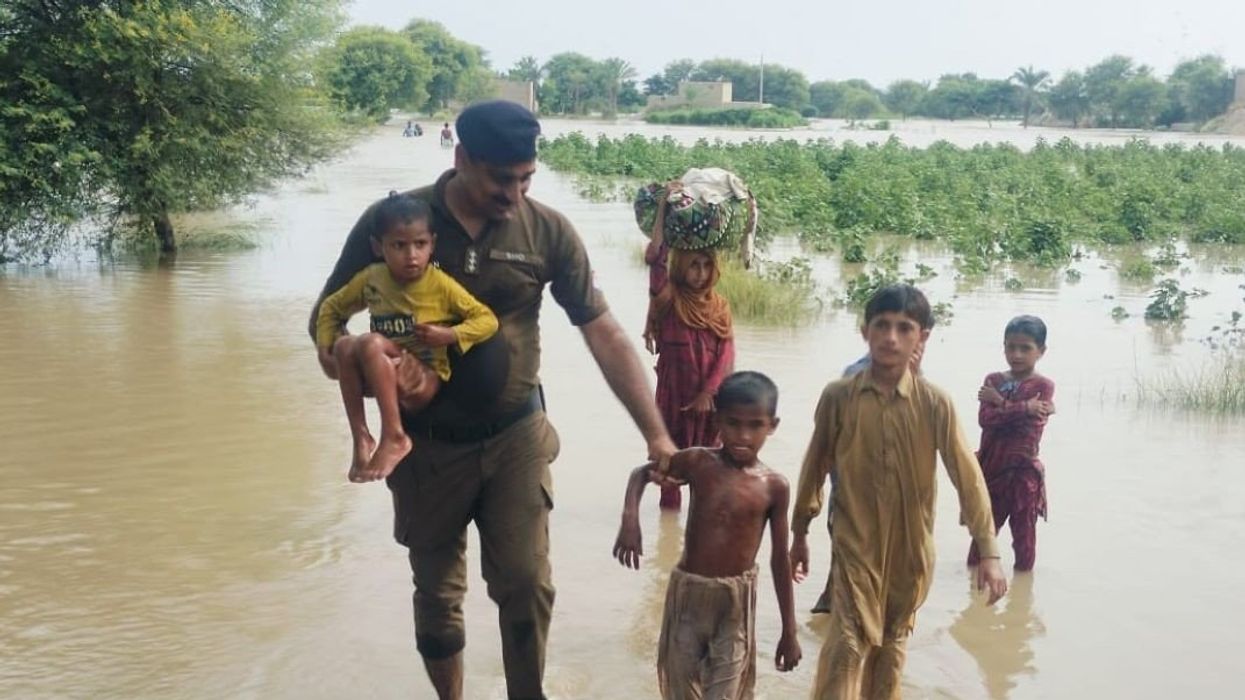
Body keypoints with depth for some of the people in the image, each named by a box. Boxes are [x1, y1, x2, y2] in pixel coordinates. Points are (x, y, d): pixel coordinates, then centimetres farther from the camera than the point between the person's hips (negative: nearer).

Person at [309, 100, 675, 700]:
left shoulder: (548, 231, -10)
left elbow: (604, 335, -7)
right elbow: (326, 319, -3)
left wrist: (655, 435, -11)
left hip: (515, 438, 0)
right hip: (426, 444, 0)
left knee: (527, 586, 0)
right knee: (437, 592, 14)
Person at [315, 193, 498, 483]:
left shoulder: (441, 285, -9)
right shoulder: (370, 279, 2)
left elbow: (487, 320, -7)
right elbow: (331, 307, 17)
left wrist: (450, 335, -21)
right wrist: (325, 344, 2)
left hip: (423, 380, -4)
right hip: (386, 378, 4)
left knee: (372, 344, -31)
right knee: (344, 346, -25)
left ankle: (394, 437, -30)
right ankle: (360, 438, -24)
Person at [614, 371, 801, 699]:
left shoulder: (774, 486, -7)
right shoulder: (698, 462, -7)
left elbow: (780, 560, 0)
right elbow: (642, 473, 8)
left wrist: (789, 630, 3)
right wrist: (630, 518, -11)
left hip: (736, 601, -2)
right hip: (688, 591, 2)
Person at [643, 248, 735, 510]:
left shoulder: (719, 305, 6)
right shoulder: (668, 299, -5)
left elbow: (727, 351, -1)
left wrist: (708, 391, -10)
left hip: (710, 395, 3)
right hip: (675, 392, -3)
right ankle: (670, 503, 20)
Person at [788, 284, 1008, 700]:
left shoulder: (936, 403, -9)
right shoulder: (838, 396, -8)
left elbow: (967, 476, -9)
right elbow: (816, 466, 3)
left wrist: (988, 551, -13)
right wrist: (799, 535, 9)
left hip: (911, 546, 2)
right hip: (855, 542, -1)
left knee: (892, 642, 17)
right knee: (850, 642, -9)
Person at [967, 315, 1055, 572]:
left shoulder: (1043, 386, -5)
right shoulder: (992, 380, 4)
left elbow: (1031, 425, -18)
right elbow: (984, 418, -12)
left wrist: (1000, 402, -13)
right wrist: (1023, 408, -19)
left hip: (1023, 470, -3)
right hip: (990, 467, 3)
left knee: (1024, 531, 10)